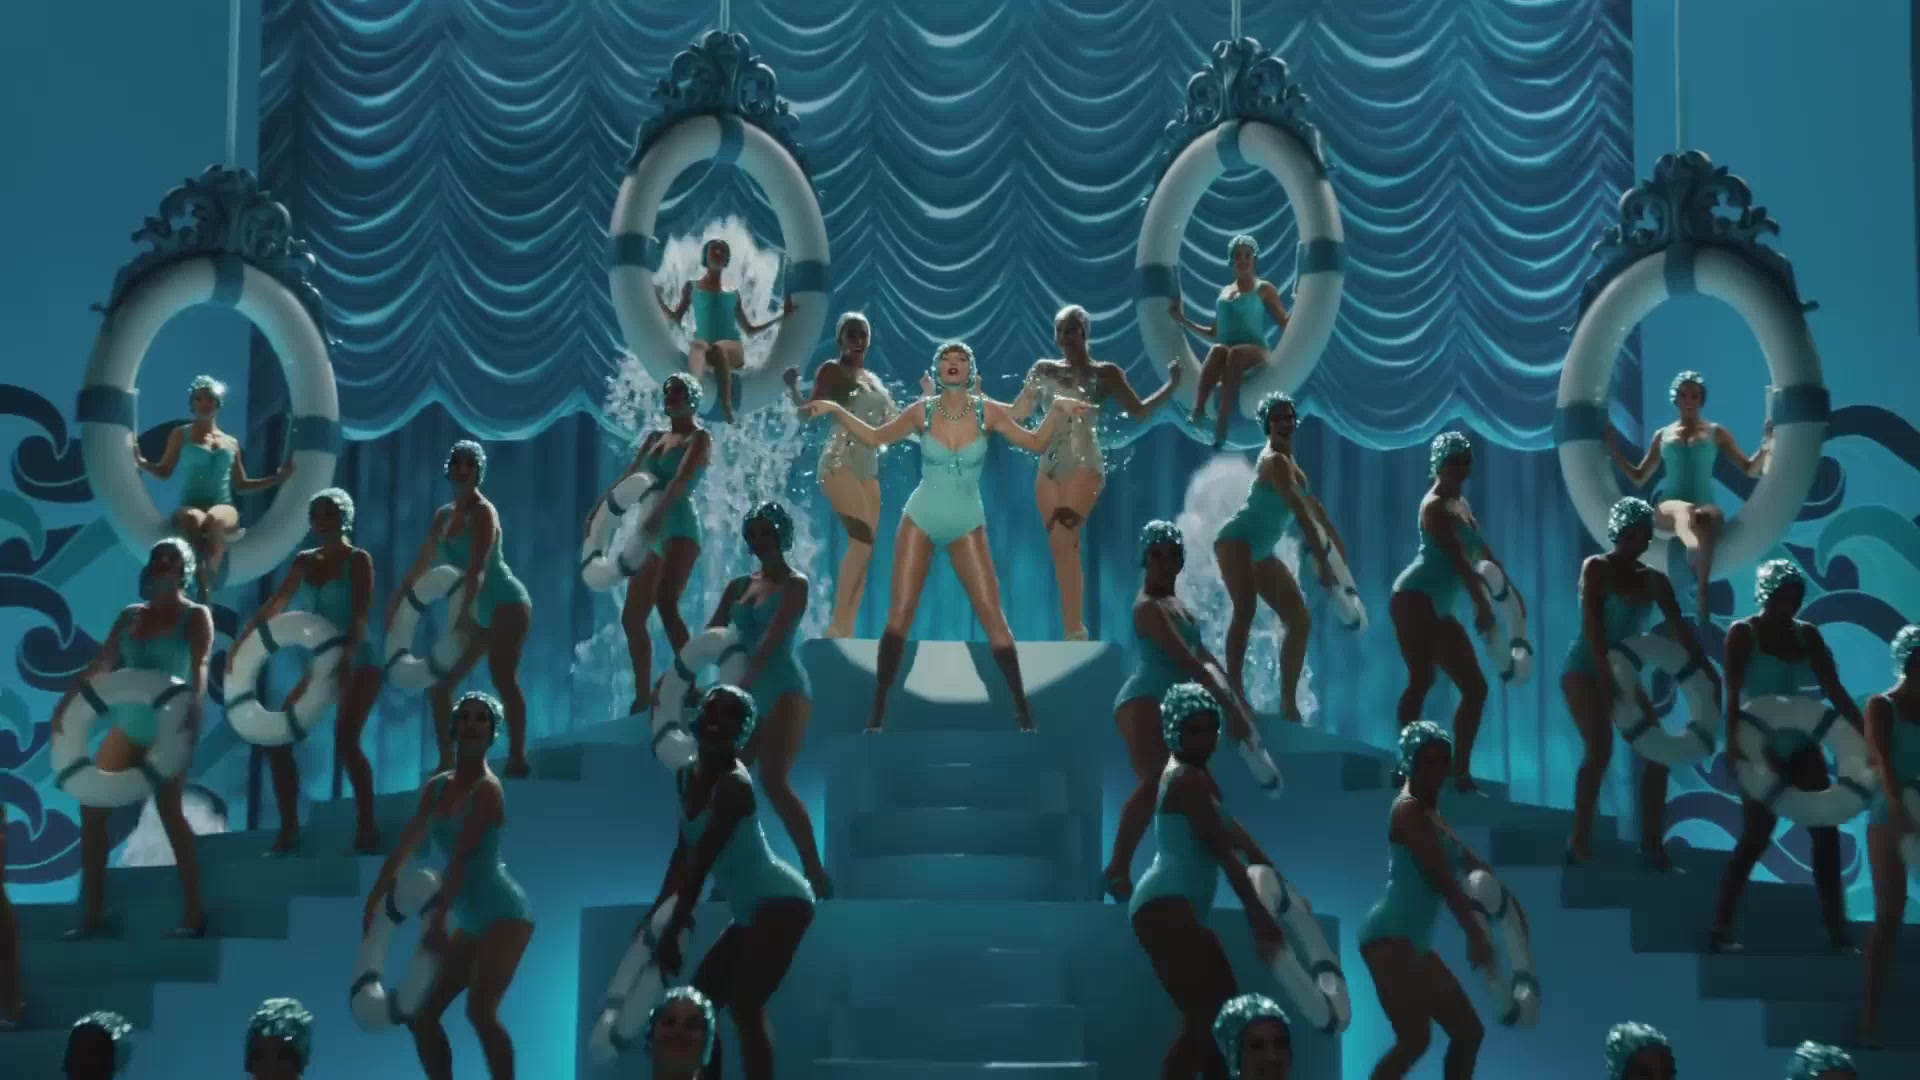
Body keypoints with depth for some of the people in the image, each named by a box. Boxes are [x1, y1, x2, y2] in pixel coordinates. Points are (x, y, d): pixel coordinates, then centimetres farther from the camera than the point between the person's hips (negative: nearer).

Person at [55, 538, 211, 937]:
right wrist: (66, 702, 13)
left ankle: (194, 914, 1)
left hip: (167, 728, -6)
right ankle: (92, 914, 10)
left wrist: (193, 710, -33)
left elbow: (199, 667, -18)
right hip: (128, 725, 6)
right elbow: (101, 664, 16)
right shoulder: (131, 615, 13)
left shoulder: (195, 617, -4)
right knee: (92, 809, 3)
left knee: (169, 813, -7)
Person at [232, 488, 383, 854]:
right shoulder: (305, 562, 12)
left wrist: (348, 654, -34)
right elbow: (274, 605, 15)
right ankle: (289, 830, 6)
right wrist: (240, 643, 9)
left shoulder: (358, 560, -6)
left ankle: (367, 829, -15)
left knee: (345, 742, -23)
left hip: (358, 663, -7)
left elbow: (360, 613, -18)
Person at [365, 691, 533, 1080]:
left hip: (505, 914, -9)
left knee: (480, 1009, -23)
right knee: (422, 1013, 6)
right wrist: (373, 905, 12)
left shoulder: (487, 789, -14)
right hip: (472, 921, 9)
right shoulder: (436, 787, 9)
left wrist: (437, 921, -26)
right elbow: (404, 849, 13)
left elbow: (461, 860, -21)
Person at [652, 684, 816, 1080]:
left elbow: (702, 862, -22)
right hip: (756, 910, 10)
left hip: (782, 903, -10)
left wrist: (673, 932, -22)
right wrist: (660, 911, 14)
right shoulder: (688, 775, 7)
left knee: (744, 1004, -20)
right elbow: (685, 851, 15)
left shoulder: (734, 784, -20)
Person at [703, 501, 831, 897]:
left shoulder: (795, 584, -4)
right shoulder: (738, 587, 15)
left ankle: (816, 875, -16)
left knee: (775, 781, -19)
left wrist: (745, 680, -30)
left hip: (785, 691, -7)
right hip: (749, 697, 7)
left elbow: (774, 637, -18)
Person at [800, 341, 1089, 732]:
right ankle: (877, 711, 3)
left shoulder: (988, 411, -6)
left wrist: (1057, 411, -20)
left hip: (967, 524, 0)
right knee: (899, 612, -3)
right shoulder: (923, 411, -5)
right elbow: (875, 437, 6)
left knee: (992, 616, -3)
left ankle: (1022, 707, 6)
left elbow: (1035, 443, -3)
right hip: (920, 519, 0)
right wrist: (836, 410, -5)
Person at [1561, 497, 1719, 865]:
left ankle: (1652, 843, 7)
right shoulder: (1596, 568, -6)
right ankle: (1580, 842, -19)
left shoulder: (1654, 581, 10)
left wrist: (1711, 676, -1)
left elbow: (1680, 630, 7)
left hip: (1624, 673, 7)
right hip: (1585, 670, -7)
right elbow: (1591, 623, -18)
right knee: (1600, 748, -22)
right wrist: (1605, 672, -29)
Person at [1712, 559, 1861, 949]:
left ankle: (1837, 931, 7)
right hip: (1761, 746, -5)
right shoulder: (1743, 634, -5)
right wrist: (1733, 738, -28)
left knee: (1826, 832, 1)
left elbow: (1835, 691, 7)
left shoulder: (1807, 635, 9)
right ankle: (1720, 928, -1)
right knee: (1756, 836, -8)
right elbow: (1733, 693, -15)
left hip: (1801, 746, 6)